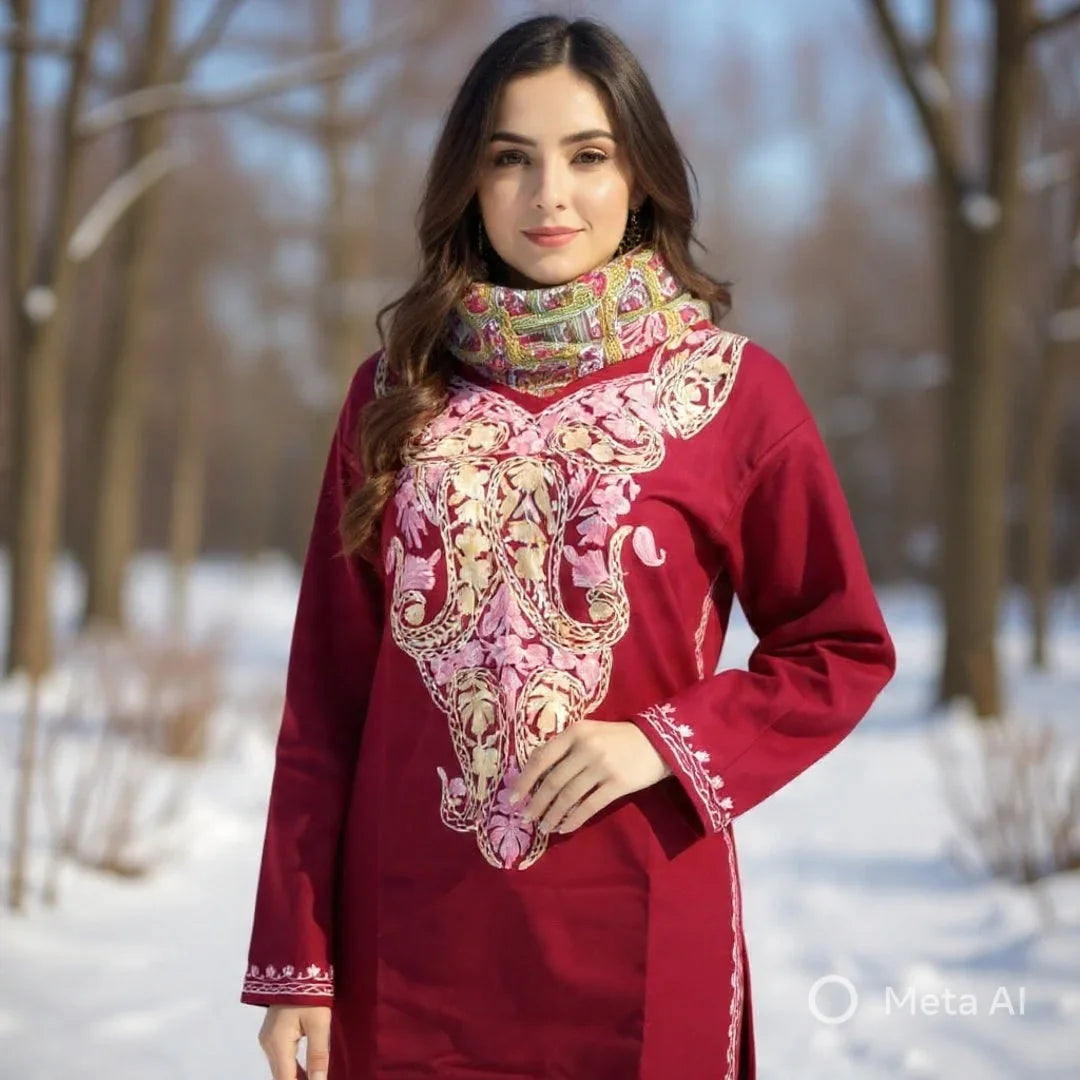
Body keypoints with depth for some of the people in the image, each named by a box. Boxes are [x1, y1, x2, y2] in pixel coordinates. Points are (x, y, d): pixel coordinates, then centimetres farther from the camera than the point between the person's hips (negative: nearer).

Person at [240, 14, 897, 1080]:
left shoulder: (737, 391, -3)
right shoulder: (396, 391, 3)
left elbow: (843, 649, 3)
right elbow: (327, 682, 4)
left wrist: (666, 743, -13)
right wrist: (293, 958, 1)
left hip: (635, 941, -2)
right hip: (408, 941, 2)